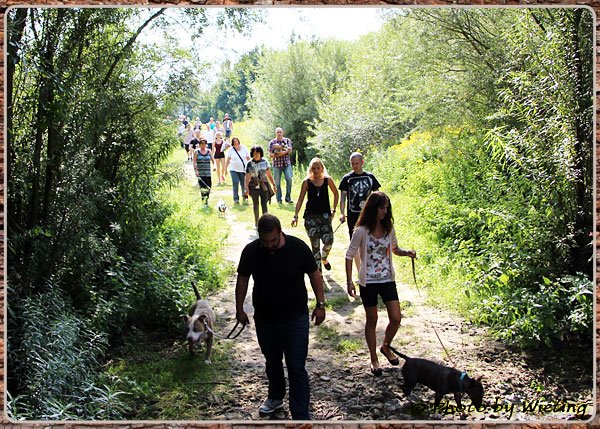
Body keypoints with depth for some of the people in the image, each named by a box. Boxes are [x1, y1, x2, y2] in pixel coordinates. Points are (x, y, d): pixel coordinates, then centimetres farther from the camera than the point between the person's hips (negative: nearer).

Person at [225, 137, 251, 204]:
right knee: (235, 184, -10)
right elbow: (228, 160, 5)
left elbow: (248, 158, 8)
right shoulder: (231, 150, 2)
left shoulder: (244, 149, 4)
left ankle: (245, 197, 26)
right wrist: (225, 169, 3)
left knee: (243, 184, 3)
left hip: (243, 169, 1)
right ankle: (236, 199, -5)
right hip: (234, 170, -1)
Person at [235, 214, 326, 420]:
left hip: (296, 318, -3)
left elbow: (314, 275, -1)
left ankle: (301, 416, -1)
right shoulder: (251, 251, -9)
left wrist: (320, 304, -2)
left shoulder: (298, 247, -14)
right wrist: (239, 309, 9)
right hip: (265, 318, 3)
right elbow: (242, 280, 5)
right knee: (272, 362, 21)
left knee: (297, 368, -5)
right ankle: (275, 397, 45)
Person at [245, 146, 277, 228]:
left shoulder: (265, 162, 1)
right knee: (255, 204, 12)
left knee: (264, 204, -7)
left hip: (264, 186, 0)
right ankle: (256, 222, 24)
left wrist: (274, 185, 6)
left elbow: (269, 175, 7)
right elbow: (247, 177, -3)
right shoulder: (249, 164, -3)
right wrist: (246, 188, -10)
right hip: (254, 187, 0)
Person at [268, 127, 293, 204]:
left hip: (286, 163, 0)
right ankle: (279, 199, 9)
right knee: (277, 182, 0)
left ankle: (288, 198, -5)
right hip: (277, 164, 0)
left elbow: (290, 150, -3)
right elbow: (270, 154, 0)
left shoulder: (287, 140, 9)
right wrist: (276, 155, -17)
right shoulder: (272, 142, 5)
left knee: (289, 179, -14)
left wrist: (283, 152, -19)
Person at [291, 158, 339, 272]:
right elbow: (300, 199, 3)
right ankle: (318, 270, 8)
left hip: (325, 214, 0)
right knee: (315, 244, -2)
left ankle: (324, 258, 20)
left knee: (328, 241, -14)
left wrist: (334, 210, 11)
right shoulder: (307, 182, 0)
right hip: (311, 215, 0)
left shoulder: (327, 180, 2)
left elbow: (336, 194, 16)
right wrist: (295, 215, -5)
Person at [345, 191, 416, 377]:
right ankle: (374, 359, 23)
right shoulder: (361, 231, -13)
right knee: (372, 321, 8)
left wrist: (407, 253, -5)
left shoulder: (388, 228, 1)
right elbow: (349, 256, -7)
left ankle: (386, 347, 31)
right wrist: (349, 281, -11)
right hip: (368, 282, -4)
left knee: (396, 318, 2)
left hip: (387, 280, 4)